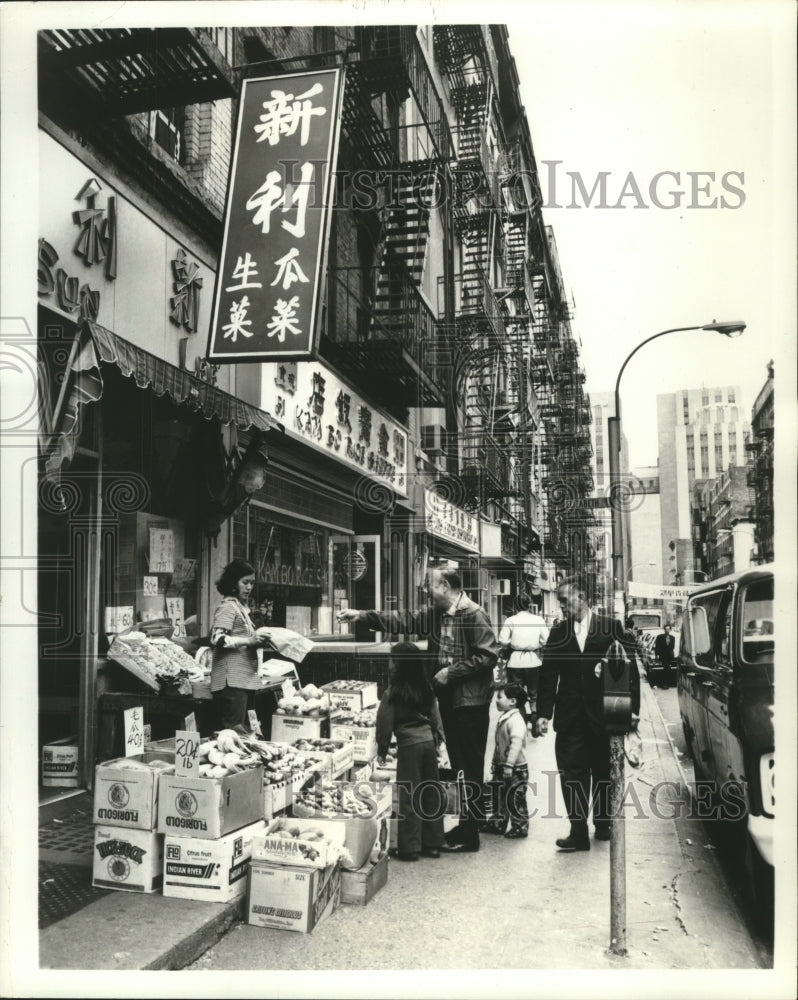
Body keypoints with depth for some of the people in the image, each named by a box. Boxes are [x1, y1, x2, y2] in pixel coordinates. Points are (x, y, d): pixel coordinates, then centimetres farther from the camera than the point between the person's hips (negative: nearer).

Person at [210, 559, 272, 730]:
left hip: (246, 679, 9)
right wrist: (250, 640, -21)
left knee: (246, 729, 10)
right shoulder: (228, 606, -8)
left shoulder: (241, 607, 19)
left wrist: (258, 640, 8)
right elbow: (217, 639, -19)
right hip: (232, 679, -9)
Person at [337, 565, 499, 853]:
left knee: (470, 768, 1)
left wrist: (451, 672, -19)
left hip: (471, 702, -8)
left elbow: (488, 655, -20)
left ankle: (470, 835, 11)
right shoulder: (434, 613, 9)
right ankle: (466, 824, 29)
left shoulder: (474, 614, -16)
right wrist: (362, 616, 0)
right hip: (448, 699, 8)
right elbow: (404, 620, 6)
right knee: (458, 766, 17)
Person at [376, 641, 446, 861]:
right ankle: (433, 843, 21)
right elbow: (435, 717, 11)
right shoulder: (426, 688, 5)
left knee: (408, 796, 3)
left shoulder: (393, 692, -12)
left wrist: (382, 751, 4)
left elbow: (385, 724, -6)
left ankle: (410, 847, 8)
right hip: (429, 742, 6)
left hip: (409, 745, -6)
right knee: (431, 794, 12)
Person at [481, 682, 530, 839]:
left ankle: (520, 826, 15)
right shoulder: (503, 718, 9)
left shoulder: (516, 719, -21)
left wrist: (509, 765, -30)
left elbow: (516, 743, -29)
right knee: (499, 796, 17)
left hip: (516, 768, -9)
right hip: (502, 766, 9)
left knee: (515, 799, 2)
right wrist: (496, 763, 20)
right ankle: (498, 823, 29)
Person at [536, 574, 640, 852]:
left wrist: (632, 707, -6)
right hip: (570, 716, 2)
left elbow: (630, 668, -2)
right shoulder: (557, 633, 6)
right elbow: (548, 675, 5)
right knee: (572, 774, -1)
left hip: (604, 714, -2)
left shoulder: (612, 628, -2)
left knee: (603, 772, 12)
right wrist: (543, 712, -1)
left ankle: (603, 823, 29)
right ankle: (578, 831, 5)